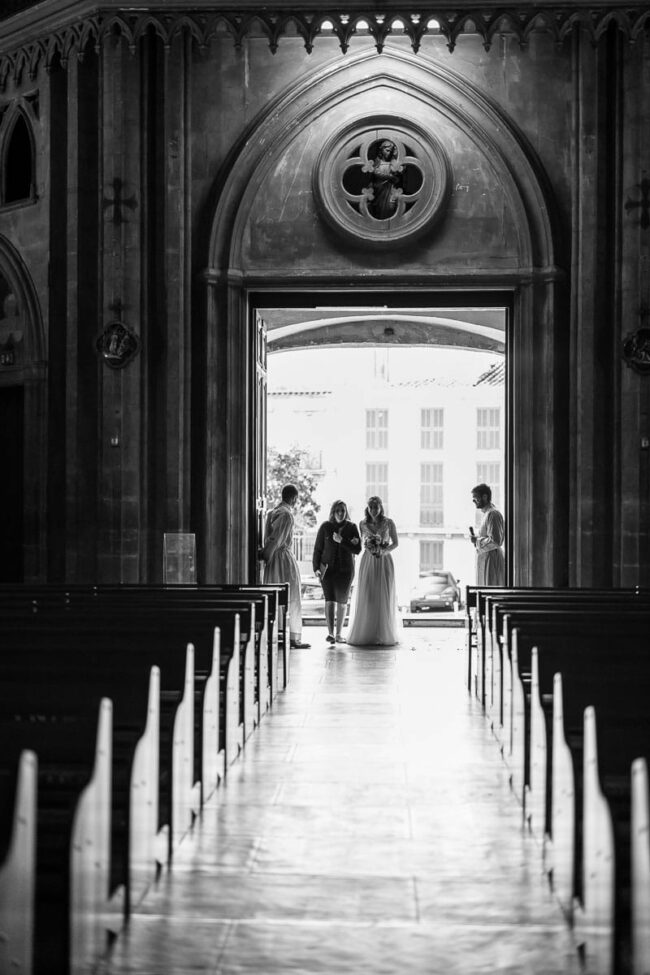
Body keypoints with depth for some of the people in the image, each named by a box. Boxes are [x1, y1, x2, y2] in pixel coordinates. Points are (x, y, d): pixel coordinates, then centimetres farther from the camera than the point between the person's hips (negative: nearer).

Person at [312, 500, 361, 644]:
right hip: (328, 568, -1)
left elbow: (357, 550, -4)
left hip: (345, 569, 2)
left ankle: (338, 634, 17)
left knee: (342, 601, 6)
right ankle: (330, 633, -15)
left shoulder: (351, 528, 2)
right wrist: (316, 568, -5)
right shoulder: (325, 527, 0)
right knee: (330, 600, -11)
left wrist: (342, 541, -15)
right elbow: (317, 549, 3)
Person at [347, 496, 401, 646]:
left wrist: (384, 551, -13)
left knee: (384, 598, -3)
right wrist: (367, 547, -5)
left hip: (384, 562, -2)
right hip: (368, 562, 2)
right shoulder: (363, 524, 6)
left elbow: (395, 543, 4)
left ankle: (385, 634, 5)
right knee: (366, 598, -3)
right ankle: (365, 634, 3)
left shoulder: (389, 523, 0)